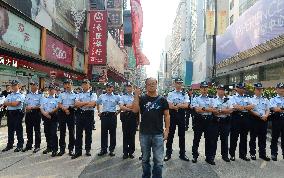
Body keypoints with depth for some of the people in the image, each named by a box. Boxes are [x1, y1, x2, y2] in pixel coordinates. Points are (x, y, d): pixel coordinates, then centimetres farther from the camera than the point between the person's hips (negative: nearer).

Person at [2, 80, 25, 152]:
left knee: (18, 130, -1)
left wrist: (9, 103, -3)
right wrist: (12, 103, -10)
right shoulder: (9, 95, 16)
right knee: (10, 130, 13)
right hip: (9, 113, 7)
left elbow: (15, 104, -17)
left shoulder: (21, 95, -5)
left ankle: (20, 146, 8)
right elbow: (5, 103, 5)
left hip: (17, 113, -7)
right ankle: (9, 145, 24)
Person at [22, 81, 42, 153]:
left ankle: (37, 146, 12)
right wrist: (26, 108, -4)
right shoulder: (28, 95, 12)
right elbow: (25, 104, 16)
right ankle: (29, 145, 24)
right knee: (29, 130, 12)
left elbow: (41, 105, -14)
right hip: (28, 113, 6)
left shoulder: (40, 95, -7)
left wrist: (32, 107, -20)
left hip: (36, 113, -6)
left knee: (37, 130, 2)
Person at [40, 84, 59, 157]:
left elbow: (57, 108, -13)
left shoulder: (56, 99, -2)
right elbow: (41, 108, 10)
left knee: (53, 134, -6)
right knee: (47, 133, 12)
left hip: (53, 117, -5)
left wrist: (49, 112, -17)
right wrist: (45, 114, -8)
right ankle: (49, 147, 25)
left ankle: (54, 150, 0)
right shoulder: (44, 99, 16)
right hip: (46, 117, 6)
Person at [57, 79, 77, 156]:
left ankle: (71, 149, 11)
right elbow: (59, 104, 2)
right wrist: (65, 109, -14)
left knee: (71, 131, 1)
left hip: (71, 113, -2)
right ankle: (62, 148, 16)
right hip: (62, 113, 2)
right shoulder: (61, 94, 11)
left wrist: (68, 107, -16)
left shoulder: (75, 95, 5)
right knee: (62, 131, 6)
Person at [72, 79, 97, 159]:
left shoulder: (93, 94, 3)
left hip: (89, 114, -3)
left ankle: (88, 150, 18)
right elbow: (76, 104, -3)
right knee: (78, 133, 4)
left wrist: (81, 104, -7)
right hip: (80, 114, 3)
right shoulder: (79, 94, 13)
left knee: (88, 133, 6)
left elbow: (92, 104, -15)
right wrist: (87, 102, -10)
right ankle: (78, 151, 11)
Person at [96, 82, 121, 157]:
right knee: (103, 133, 6)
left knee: (112, 133, 4)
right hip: (104, 115, 2)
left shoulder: (116, 97, -1)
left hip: (112, 116, -2)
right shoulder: (102, 96, 7)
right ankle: (103, 149, 17)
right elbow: (97, 104, 22)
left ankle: (112, 150, 15)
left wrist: (118, 112, 0)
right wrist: (99, 112, 15)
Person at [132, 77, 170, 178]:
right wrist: (136, 96, -16)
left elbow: (166, 115, 3)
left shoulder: (162, 100, 1)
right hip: (144, 133, 1)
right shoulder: (142, 98, 1)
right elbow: (135, 110, -12)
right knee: (145, 159, 15)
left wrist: (167, 129, -2)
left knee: (158, 160, 2)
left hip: (158, 134, -1)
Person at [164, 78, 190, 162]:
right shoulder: (170, 94, 2)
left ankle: (182, 154, 19)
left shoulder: (185, 94, 6)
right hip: (172, 115, -1)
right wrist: (181, 105, -13)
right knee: (170, 134, 4)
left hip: (181, 115, 1)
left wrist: (175, 105, -15)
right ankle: (168, 153, 15)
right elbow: (169, 106, -9)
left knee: (182, 135, 8)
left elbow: (186, 105, -8)